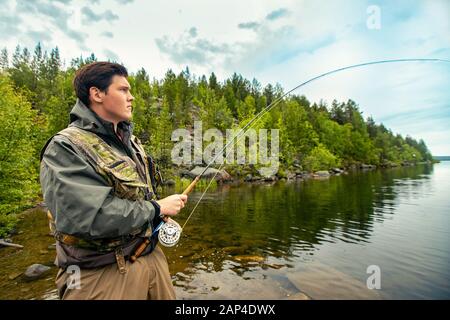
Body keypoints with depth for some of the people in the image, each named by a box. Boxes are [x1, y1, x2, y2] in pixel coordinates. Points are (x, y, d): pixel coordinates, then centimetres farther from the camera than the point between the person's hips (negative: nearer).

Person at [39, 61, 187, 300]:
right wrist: (157, 208, -19)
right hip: (103, 272, -7)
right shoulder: (65, 148, -16)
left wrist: (161, 216, 4)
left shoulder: (130, 141, 9)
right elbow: (90, 217, -28)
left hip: (152, 255, 8)